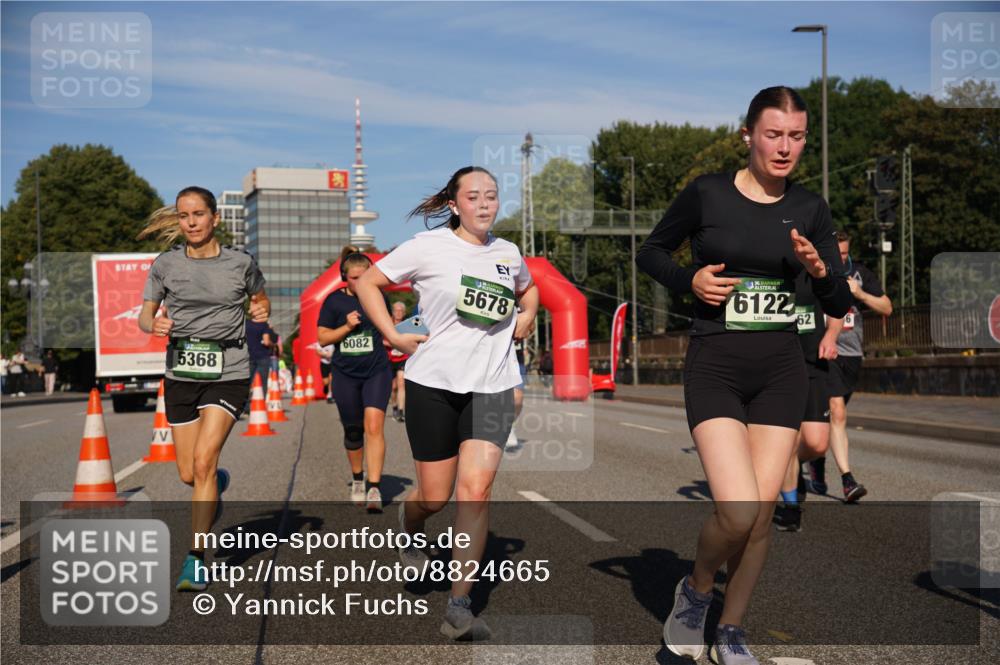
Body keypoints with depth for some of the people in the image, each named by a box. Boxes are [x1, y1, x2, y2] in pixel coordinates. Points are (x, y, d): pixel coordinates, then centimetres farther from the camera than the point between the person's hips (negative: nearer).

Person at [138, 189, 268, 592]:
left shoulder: (241, 264, 2)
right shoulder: (166, 264, 3)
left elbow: (260, 301, 18)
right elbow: (144, 315, 6)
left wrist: (261, 312, -5)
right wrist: (154, 324, -17)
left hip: (227, 373, -2)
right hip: (181, 374, 3)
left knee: (203, 460, -17)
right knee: (188, 475, 8)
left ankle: (195, 558, -9)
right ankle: (218, 483, 46)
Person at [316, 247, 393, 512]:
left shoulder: (378, 297, 3)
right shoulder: (334, 300, 0)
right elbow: (322, 338, 0)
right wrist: (347, 327, -13)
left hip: (376, 372, -1)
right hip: (345, 374, 1)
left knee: (374, 426, -17)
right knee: (353, 431, 11)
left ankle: (374, 489, -17)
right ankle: (357, 479, 35)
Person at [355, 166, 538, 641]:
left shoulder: (508, 253, 10)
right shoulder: (428, 247, -3)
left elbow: (528, 288, 32)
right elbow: (368, 283, 3)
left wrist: (527, 315, 12)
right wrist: (394, 337, -5)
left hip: (492, 385, 2)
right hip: (434, 382, -2)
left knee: (476, 487, -14)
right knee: (434, 495, 5)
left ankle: (459, 607, -8)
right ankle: (409, 529, 45)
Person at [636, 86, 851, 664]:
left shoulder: (810, 208, 3)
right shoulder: (707, 194, -5)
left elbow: (841, 305, 5)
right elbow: (651, 252, 9)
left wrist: (818, 269, -16)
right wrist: (691, 280, -10)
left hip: (781, 371, 4)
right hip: (715, 367, -3)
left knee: (764, 512, 3)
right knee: (738, 513, -17)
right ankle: (696, 590, 16)